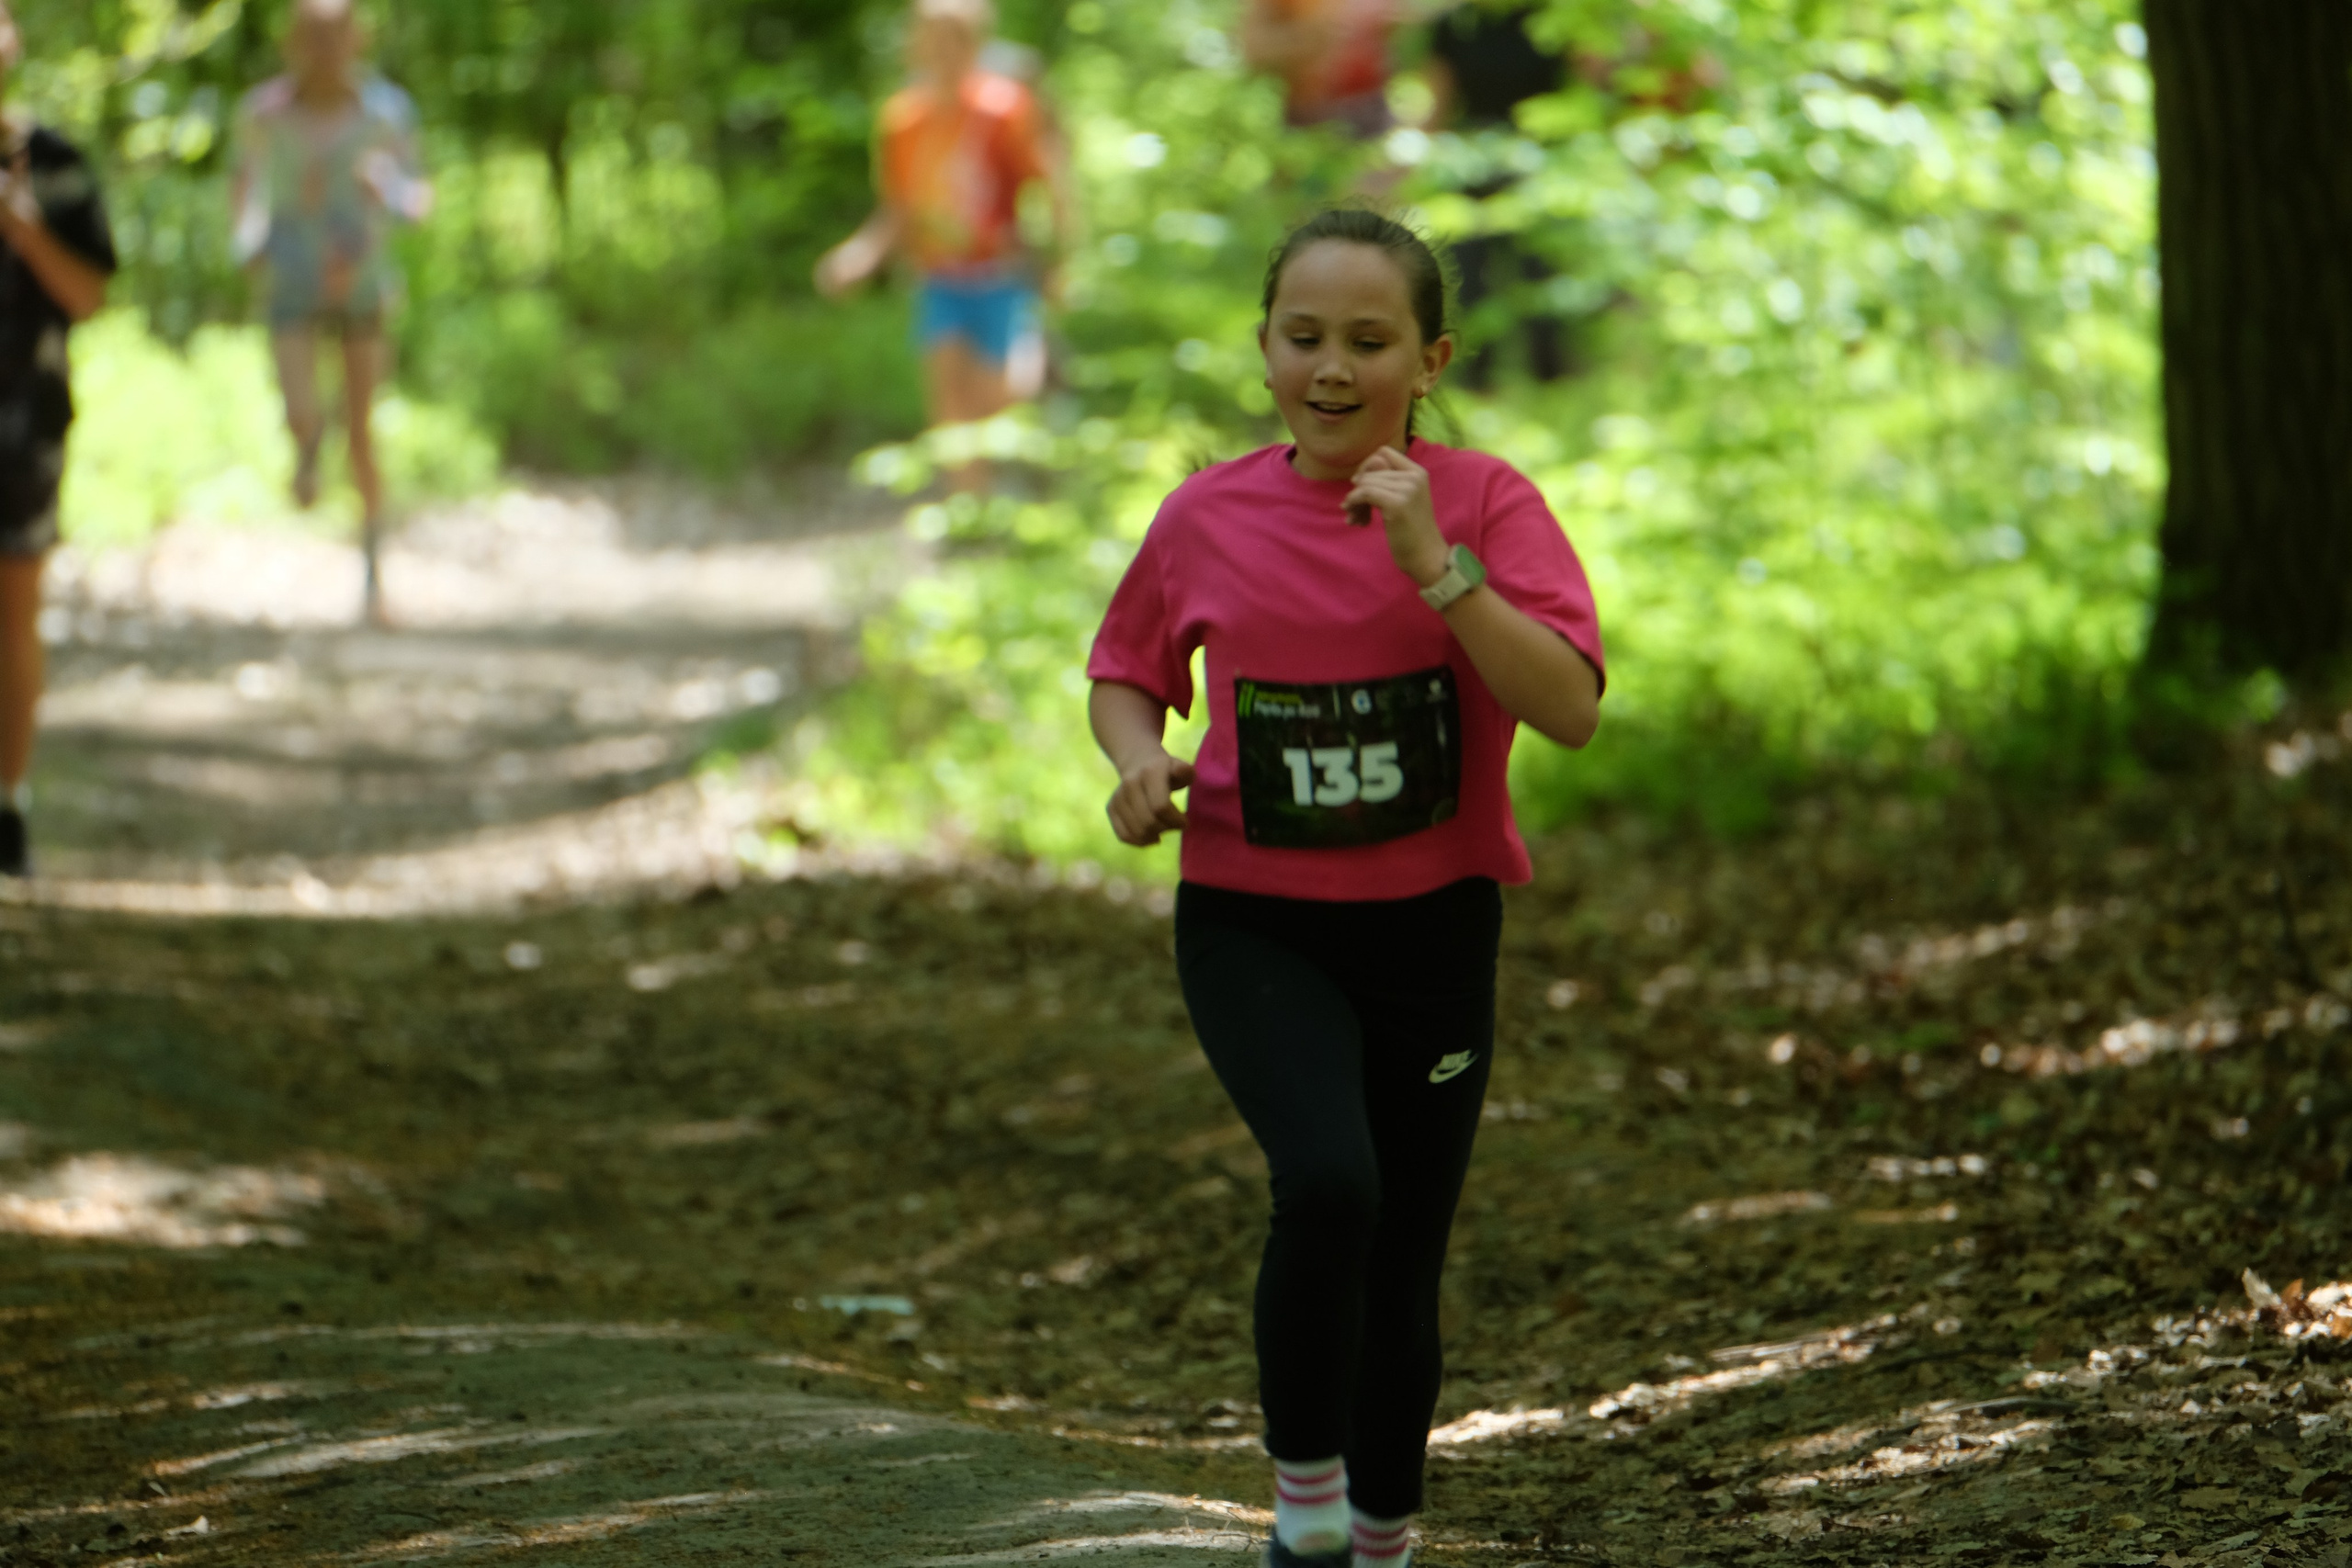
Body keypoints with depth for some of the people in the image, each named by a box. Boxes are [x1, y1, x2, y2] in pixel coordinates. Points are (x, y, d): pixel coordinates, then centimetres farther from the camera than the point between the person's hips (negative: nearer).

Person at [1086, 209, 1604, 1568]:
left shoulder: (1482, 503, -7)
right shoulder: (1209, 518, -3)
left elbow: (1570, 708, -19)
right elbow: (1126, 672, 14)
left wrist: (1439, 565, -27)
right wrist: (1140, 762, -8)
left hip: (1431, 927, 1)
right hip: (1253, 924, -1)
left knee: (1401, 1269, 9)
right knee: (1328, 1179, -27)